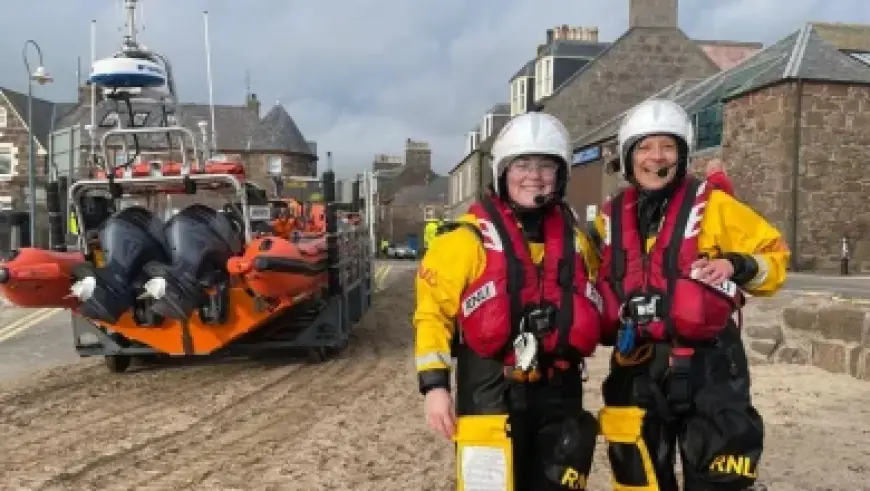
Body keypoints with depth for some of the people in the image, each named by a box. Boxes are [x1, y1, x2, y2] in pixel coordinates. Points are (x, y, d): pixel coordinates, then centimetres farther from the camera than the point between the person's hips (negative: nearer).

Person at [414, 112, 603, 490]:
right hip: (492, 395, -5)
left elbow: (590, 309, 24)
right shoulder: (469, 237, -7)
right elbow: (433, 310, -7)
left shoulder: (575, 240, 11)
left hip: (560, 395, 6)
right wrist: (434, 383, -12)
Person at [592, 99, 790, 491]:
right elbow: (598, 282, 23)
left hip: (706, 370, -3)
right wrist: (609, 324, 8)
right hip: (635, 373, 4)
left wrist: (738, 266, -17)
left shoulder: (713, 206, -3)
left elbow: (774, 256, 2)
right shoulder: (611, 218, 8)